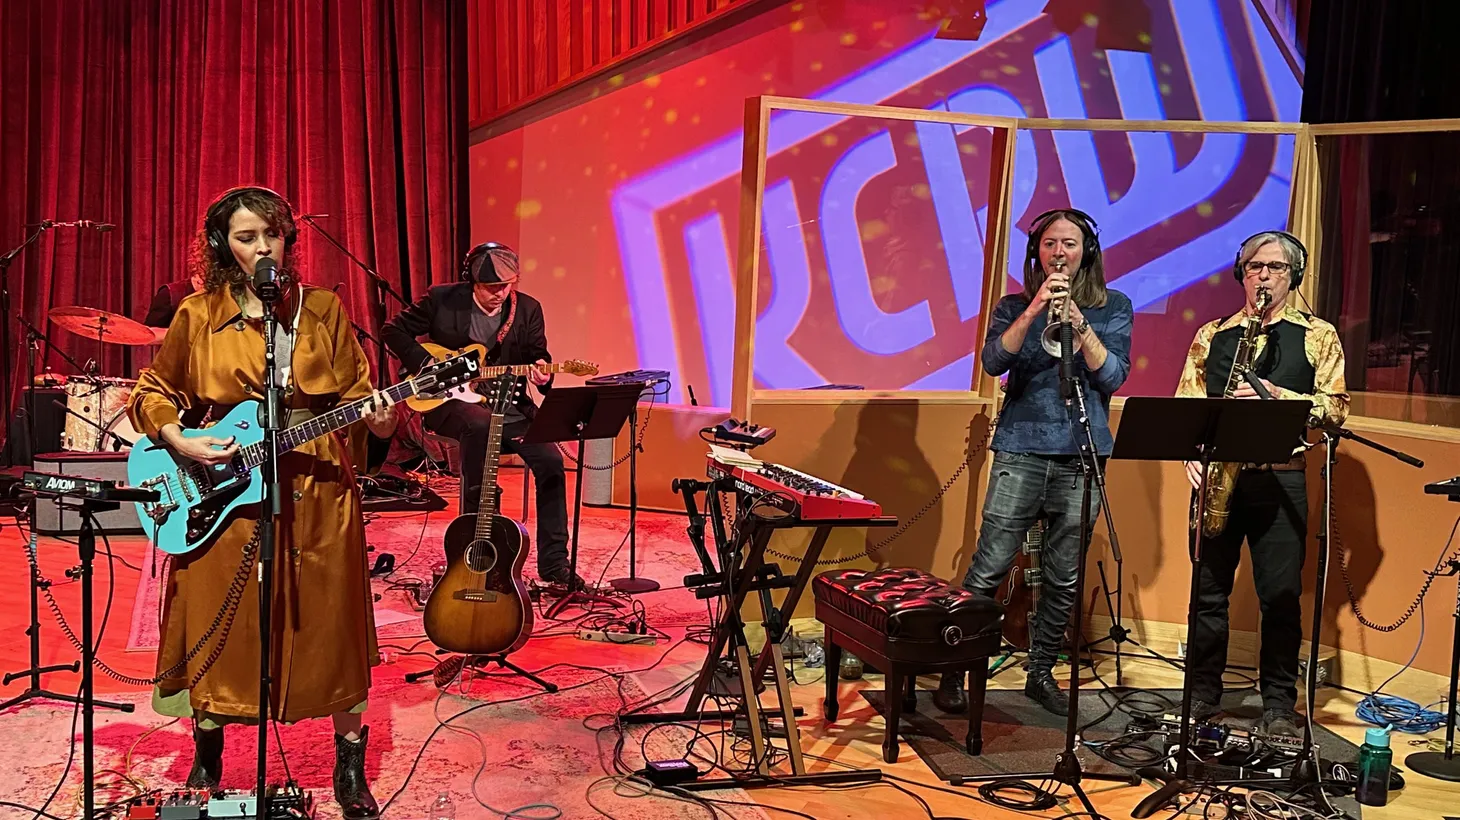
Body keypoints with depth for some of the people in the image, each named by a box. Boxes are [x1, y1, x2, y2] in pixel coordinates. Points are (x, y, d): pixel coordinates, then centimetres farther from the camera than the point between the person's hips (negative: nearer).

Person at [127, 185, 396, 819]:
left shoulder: (322, 309, 5)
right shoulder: (198, 315, 3)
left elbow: (354, 390, 6)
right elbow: (153, 391, 11)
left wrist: (375, 418, -15)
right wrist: (178, 441, -7)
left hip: (317, 492, 0)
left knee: (329, 629, 5)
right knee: (221, 630, 8)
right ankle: (205, 766, 31)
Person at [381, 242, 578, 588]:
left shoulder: (528, 309, 2)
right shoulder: (442, 300, -5)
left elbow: (539, 355, 8)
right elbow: (393, 331, 2)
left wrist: (541, 371, -17)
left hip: (508, 406, 3)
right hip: (451, 402, -3)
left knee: (550, 461, -18)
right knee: (479, 423, -39)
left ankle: (553, 562, -7)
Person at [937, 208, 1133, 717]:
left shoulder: (1113, 307, 10)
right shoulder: (1015, 306, 9)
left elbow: (1113, 376, -4)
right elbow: (993, 362, -9)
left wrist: (1078, 322, -16)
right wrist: (1034, 310, -19)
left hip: (1083, 455, 1)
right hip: (1021, 450, -1)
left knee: (1064, 577, 6)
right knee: (989, 568, -6)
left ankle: (1041, 672, 21)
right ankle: (953, 671, 4)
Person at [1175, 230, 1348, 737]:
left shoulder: (1318, 336, 9)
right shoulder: (1211, 335, 14)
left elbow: (1336, 408, 0)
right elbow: (1184, 404, 9)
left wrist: (1278, 396, -14)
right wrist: (1192, 453, -7)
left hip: (1280, 479, -1)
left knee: (1281, 595, 1)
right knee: (1208, 591, 5)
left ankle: (1279, 705, 14)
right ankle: (1202, 696, 17)